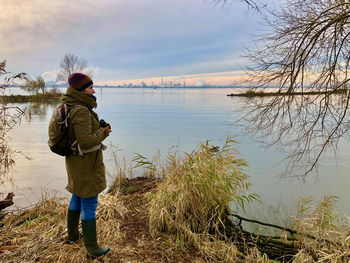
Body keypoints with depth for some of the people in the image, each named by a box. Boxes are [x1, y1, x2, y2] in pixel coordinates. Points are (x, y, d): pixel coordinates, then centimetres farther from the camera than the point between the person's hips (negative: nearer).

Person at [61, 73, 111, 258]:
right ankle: (92, 248, 16)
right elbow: (85, 141, -31)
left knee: (77, 198, 25)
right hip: (86, 165, -10)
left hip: (76, 161, 10)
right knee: (89, 205, 1)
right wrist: (103, 133, -15)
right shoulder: (81, 111, -25)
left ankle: (72, 235, 44)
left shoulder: (71, 107, 7)